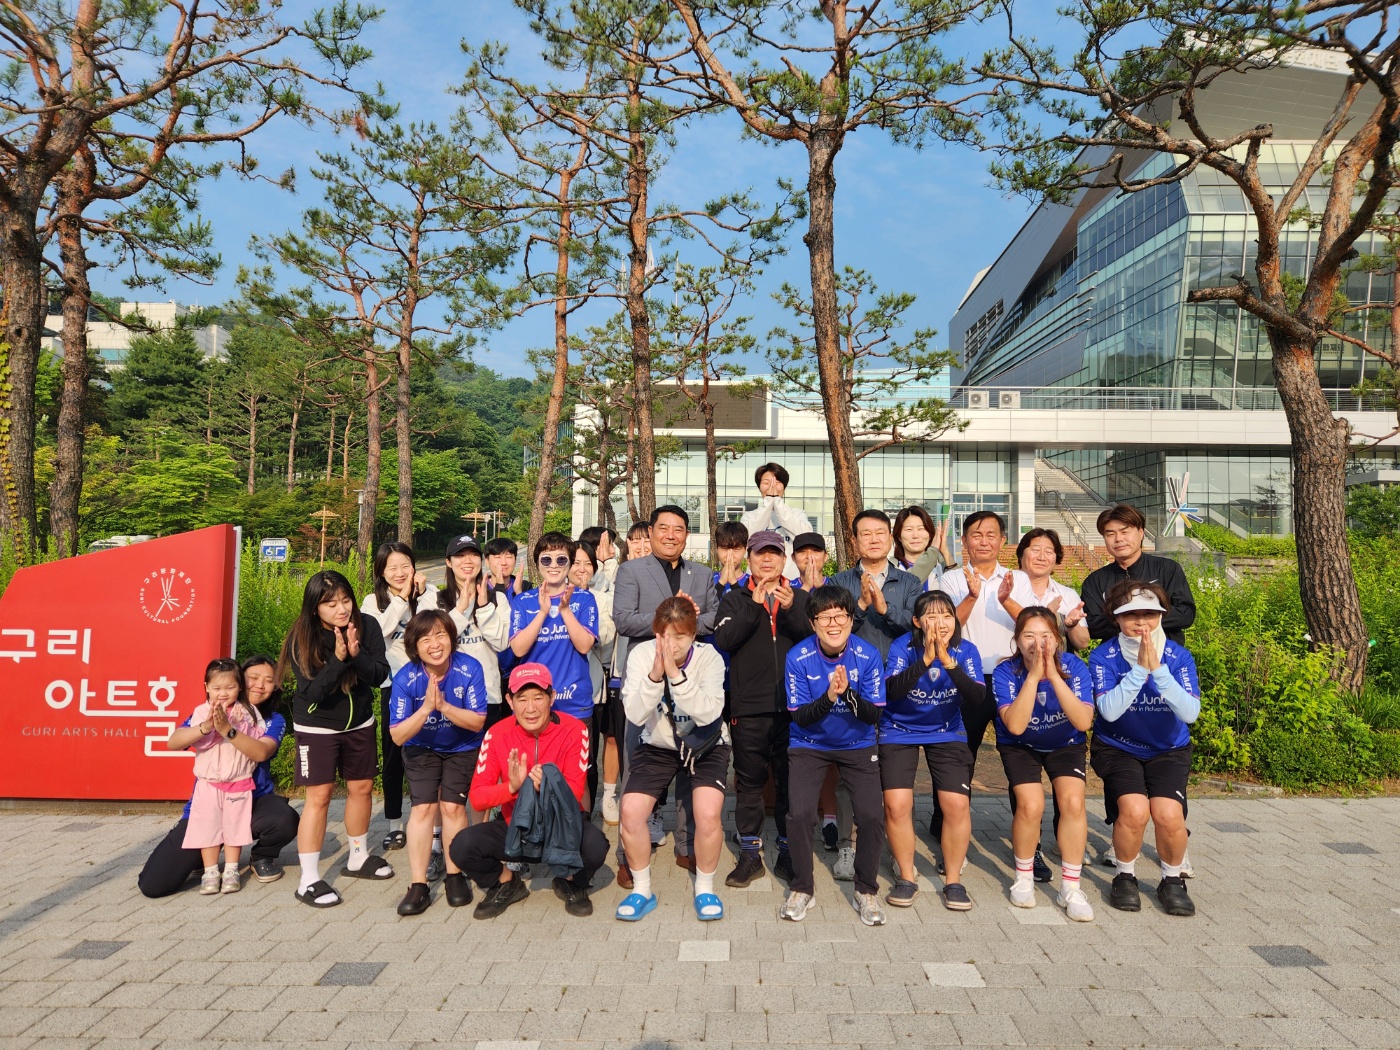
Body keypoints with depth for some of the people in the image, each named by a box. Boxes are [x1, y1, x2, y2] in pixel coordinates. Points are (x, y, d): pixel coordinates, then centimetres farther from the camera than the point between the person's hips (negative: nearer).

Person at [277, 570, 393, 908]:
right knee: (319, 797, -5)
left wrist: (357, 654, -31)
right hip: (316, 728, -4)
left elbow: (380, 673, -13)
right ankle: (309, 880, 3)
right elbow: (312, 692, -23)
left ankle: (358, 858, 32)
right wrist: (338, 660, -36)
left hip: (359, 723, 4)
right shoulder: (301, 639, -19)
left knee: (361, 788, 13)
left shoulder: (367, 626, -13)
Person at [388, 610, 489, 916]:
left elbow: (477, 722, -21)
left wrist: (443, 705, -35)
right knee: (423, 807, -11)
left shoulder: (470, 669, -25)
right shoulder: (405, 678, -24)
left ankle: (454, 876, 11)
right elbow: (398, 736, -21)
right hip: (422, 749, 1)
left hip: (463, 748, 0)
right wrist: (425, 708, -37)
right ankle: (418, 886, -1)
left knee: (452, 806, -9)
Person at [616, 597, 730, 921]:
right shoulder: (641, 655, -16)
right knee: (630, 812, -14)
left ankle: (705, 889, 7)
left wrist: (675, 673, -41)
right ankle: (641, 890, 10)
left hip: (705, 745, -2)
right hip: (657, 745, 2)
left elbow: (708, 713, -33)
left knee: (708, 814, -21)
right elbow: (635, 715, -23)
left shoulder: (709, 658, -19)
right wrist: (655, 674, -38)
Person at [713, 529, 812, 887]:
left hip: (792, 705, 1)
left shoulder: (800, 598, 11)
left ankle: (788, 853, 20)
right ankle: (750, 854, 19)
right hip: (748, 707, 0)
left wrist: (791, 610, -17)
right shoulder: (735, 599, 8)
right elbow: (724, 640, -8)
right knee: (749, 782, 7)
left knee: (790, 781, 7)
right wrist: (754, 606, -16)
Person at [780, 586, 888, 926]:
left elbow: (874, 714, -13)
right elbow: (801, 717, -15)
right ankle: (801, 889, 8)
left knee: (872, 815, -15)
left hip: (858, 746, 1)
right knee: (800, 814, -18)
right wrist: (829, 696, -33)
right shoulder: (798, 658, -16)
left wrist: (848, 693, -32)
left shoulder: (869, 656, -14)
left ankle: (866, 891, 12)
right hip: (809, 745, -1)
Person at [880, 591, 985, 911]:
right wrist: (926, 658, -39)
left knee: (957, 804, -12)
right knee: (897, 804, -13)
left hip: (946, 733, 2)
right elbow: (892, 691, -31)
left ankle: (953, 880, 11)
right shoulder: (903, 647, -17)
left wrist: (948, 662, -36)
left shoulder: (966, 651, -12)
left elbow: (976, 699, -24)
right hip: (900, 732, -1)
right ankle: (906, 877, 10)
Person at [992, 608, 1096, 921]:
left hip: (1065, 744, 1)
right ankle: (1024, 877, 4)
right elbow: (1015, 725, -32)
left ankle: (1071, 888, -6)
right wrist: (1033, 675, -38)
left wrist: (1054, 676, -37)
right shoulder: (1006, 672, -21)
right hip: (1021, 746, -1)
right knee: (1031, 805, -23)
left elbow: (1084, 722, -29)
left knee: (1072, 801, -23)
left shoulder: (1074, 667, -19)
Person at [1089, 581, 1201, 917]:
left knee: (1168, 813, -23)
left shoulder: (1179, 656, -11)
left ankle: (1173, 880, 8)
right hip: (1118, 747, -1)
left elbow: (1190, 713, -24)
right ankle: (1125, 877, 5)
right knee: (1134, 810, -26)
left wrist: (1158, 670, -33)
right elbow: (1109, 710, -28)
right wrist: (1140, 669, -33)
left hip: (1169, 750, 1)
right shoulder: (1104, 657, -15)